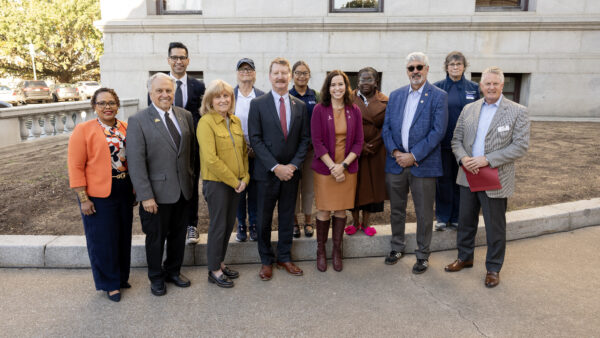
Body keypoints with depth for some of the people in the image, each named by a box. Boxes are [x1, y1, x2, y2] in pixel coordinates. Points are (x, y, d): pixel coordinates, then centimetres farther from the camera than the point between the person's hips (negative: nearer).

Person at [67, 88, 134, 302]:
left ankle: (122, 277, 34)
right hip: (98, 195, -4)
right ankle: (110, 283, 24)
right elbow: (75, 167, -9)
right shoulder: (83, 130, -7)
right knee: (103, 239, 6)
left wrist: (136, 188, 8)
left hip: (124, 191, 5)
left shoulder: (125, 128, 5)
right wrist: (83, 199, -13)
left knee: (124, 235, 15)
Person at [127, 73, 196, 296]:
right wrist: (145, 195, -17)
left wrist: (191, 178, 7)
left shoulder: (185, 116, 4)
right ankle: (156, 278, 33)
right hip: (157, 192, -4)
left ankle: (173, 271, 39)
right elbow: (136, 162, -13)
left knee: (178, 234, 18)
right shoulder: (138, 121, -10)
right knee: (155, 237, 12)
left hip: (182, 190, 4)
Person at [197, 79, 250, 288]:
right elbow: (211, 159, -18)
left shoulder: (236, 121, 9)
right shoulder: (206, 122, -12)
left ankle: (220, 263, 31)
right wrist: (234, 181, -15)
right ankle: (214, 271, 19)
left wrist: (244, 178, 1)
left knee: (229, 224, 14)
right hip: (216, 183, -6)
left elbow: (243, 151, 13)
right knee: (218, 226, 3)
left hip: (236, 183, 6)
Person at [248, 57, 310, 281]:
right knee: (264, 218, 8)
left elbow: (304, 139, 5)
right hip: (267, 172, -2)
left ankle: (284, 257, 29)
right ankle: (266, 260, 25)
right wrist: (275, 167, -15)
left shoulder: (300, 106, 6)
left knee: (287, 217, 13)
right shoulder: (258, 104, -3)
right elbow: (255, 139, -9)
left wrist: (293, 165, -8)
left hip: (291, 171, 3)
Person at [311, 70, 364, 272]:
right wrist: (332, 167, -13)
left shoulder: (354, 111, 4)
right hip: (325, 168, -2)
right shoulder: (320, 110, -4)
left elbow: (358, 142, 3)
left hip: (347, 168, 2)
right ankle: (321, 251, 20)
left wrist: (343, 165, -10)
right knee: (324, 210, 2)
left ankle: (337, 251, 23)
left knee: (341, 210, 9)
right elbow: (317, 142, -7)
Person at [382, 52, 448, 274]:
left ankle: (422, 255, 23)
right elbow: (386, 127, 7)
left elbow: (438, 131, -11)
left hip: (423, 164, -4)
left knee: (424, 213, 7)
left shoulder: (439, 96, -3)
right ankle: (397, 247, 33)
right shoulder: (395, 95, 11)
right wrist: (395, 152, -8)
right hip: (395, 162, 4)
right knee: (397, 209, 15)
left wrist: (414, 156, -15)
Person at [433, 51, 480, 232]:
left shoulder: (473, 88, 6)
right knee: (443, 179, 3)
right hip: (443, 141, -1)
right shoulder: (437, 87, 2)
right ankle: (442, 217, 16)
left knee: (460, 180, 7)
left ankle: (456, 217, 20)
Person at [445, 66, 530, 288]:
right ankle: (465, 258, 35)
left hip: (495, 179, -4)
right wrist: (463, 158, -12)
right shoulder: (469, 109, 7)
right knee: (465, 221, 17)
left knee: (495, 227, 8)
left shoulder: (517, 112, -5)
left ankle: (493, 268, 25)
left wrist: (487, 160, -19)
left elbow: (521, 146, -12)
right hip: (468, 176, 4)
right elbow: (456, 140, 9)